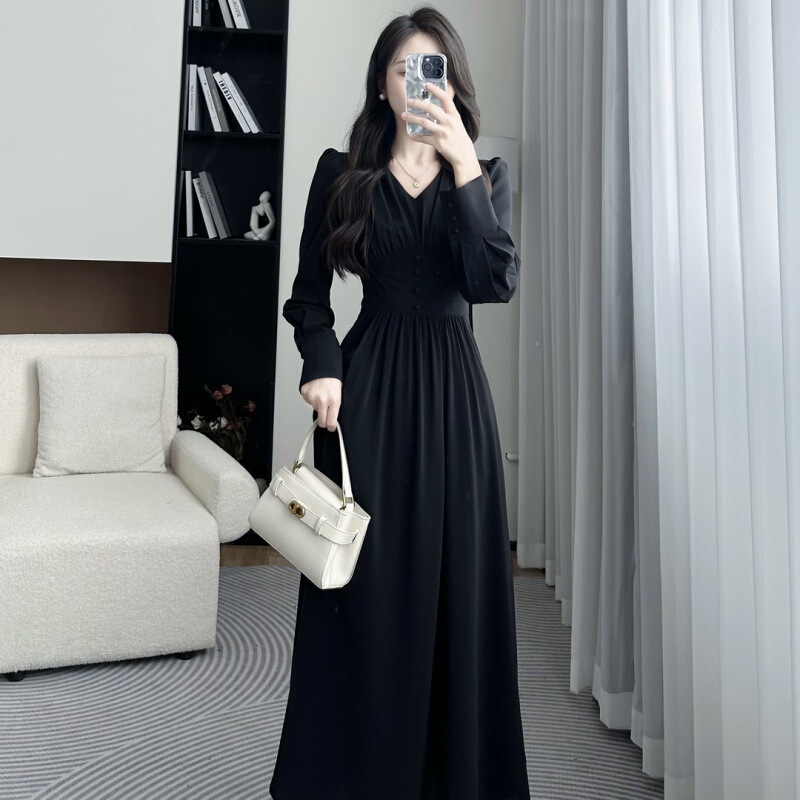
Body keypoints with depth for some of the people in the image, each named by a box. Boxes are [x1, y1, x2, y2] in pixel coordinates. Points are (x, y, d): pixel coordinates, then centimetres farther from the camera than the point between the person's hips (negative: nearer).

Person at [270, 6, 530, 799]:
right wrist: (322, 366, -10)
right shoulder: (341, 172, 6)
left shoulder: (485, 174, 8)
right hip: (367, 385, -1)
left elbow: (496, 282, -9)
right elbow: (309, 293, 7)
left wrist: (462, 166, -16)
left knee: (453, 579, 4)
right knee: (362, 581, 2)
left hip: (451, 386, 1)